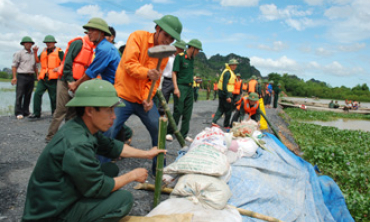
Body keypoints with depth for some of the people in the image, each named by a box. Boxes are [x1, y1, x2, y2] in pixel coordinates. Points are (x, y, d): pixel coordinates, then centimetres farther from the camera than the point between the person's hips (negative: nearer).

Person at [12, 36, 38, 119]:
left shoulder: (33, 54, 17)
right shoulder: (19, 53, 1)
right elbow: (14, 65, -2)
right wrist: (14, 77, -10)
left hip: (31, 77, 5)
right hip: (21, 76, -5)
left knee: (28, 95, 7)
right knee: (20, 95, -6)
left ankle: (26, 112, 14)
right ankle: (18, 113, -2)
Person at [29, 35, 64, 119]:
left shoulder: (59, 51, 2)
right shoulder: (44, 51, 19)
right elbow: (37, 61, 22)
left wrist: (58, 68, -22)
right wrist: (35, 52, 8)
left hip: (53, 78, -5)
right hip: (43, 78, 5)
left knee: (53, 97, 0)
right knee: (37, 94, -6)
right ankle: (36, 113, -1)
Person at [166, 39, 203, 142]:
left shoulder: (192, 59, 15)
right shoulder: (180, 57, -6)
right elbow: (174, 73, -10)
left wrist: (194, 79, 8)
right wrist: (176, 88, -17)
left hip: (190, 88, 7)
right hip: (181, 87, -7)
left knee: (187, 113, 6)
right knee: (178, 111, -8)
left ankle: (184, 134, 14)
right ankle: (169, 132, 5)